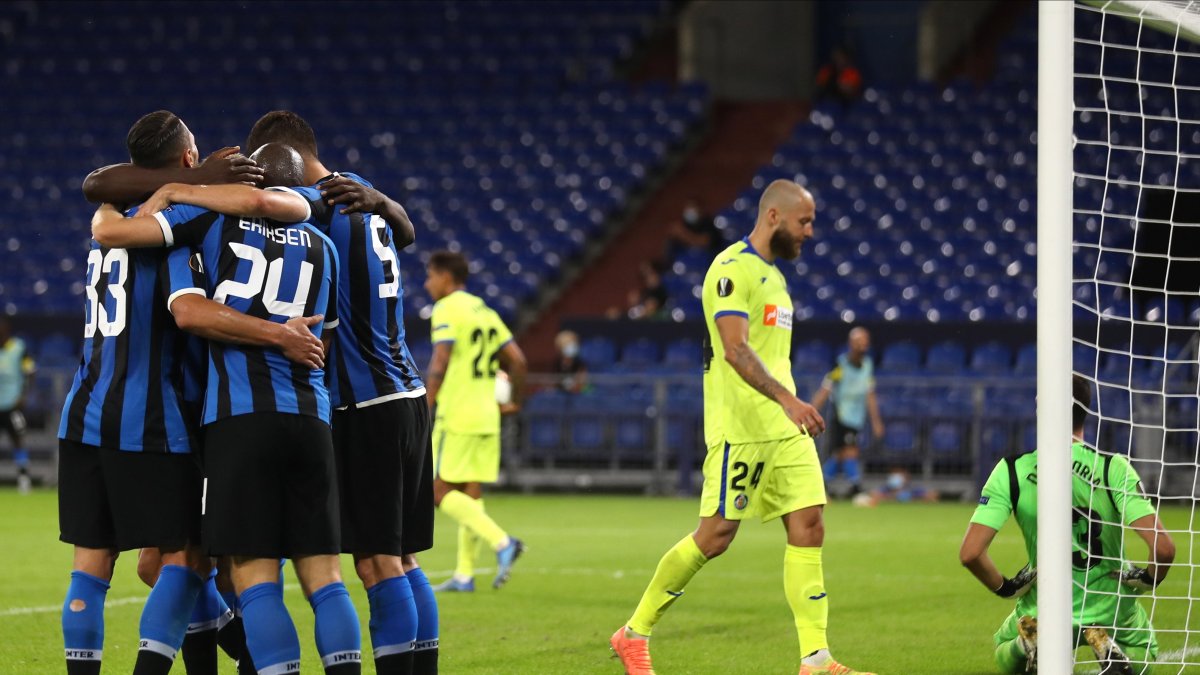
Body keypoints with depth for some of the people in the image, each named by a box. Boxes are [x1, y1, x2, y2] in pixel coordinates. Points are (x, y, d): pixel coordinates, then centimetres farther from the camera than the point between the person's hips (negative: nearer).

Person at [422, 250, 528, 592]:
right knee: (470, 493, 9)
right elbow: (517, 360, 14)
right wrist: (515, 402, 25)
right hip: (486, 417, 8)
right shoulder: (485, 311, 16)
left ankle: (502, 541, -19)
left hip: (456, 415, -8)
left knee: (441, 491, -6)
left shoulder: (446, 310, -8)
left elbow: (439, 365, -19)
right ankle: (464, 574, 8)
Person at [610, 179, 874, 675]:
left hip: (783, 428, 9)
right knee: (716, 534, -6)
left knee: (809, 527, -1)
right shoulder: (734, 268, -11)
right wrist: (787, 399, -34)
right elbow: (735, 349, -24)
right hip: (740, 426, -9)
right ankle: (634, 634, 8)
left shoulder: (772, 275, 19)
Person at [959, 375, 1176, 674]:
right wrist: (1148, 579, -2)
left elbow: (970, 553, -19)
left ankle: (1030, 645, -4)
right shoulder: (1113, 468, -16)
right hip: (1110, 609, -1)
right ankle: (1108, 647, -4)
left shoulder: (1011, 471, -12)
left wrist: (1004, 588, 0)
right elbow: (1163, 547, -24)